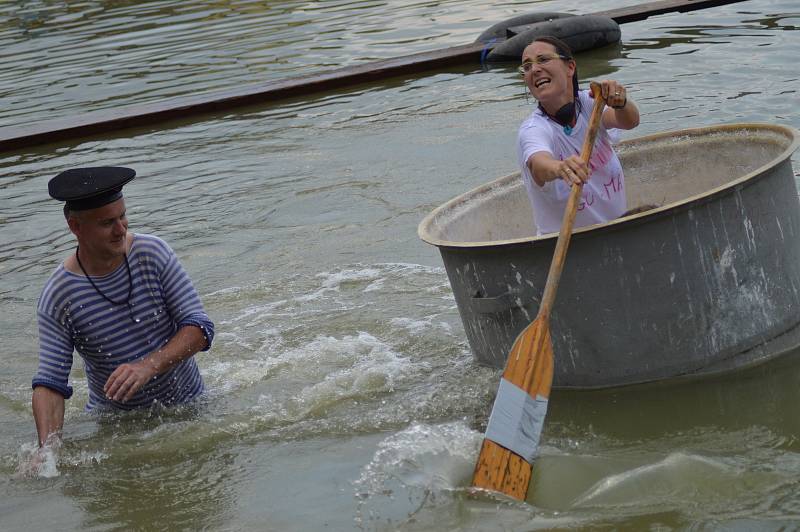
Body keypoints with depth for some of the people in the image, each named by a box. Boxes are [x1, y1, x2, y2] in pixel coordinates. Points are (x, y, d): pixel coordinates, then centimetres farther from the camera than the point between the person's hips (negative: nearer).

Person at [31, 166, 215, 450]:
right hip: (113, 416, 0)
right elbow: (49, 383, -19)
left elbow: (199, 327, -16)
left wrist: (148, 366, -34)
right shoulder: (57, 297, -17)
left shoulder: (153, 253, -14)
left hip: (186, 403, 0)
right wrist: (48, 447, -36)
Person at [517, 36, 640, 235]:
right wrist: (560, 168, -60)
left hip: (617, 226, 5)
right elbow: (538, 166, -36)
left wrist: (620, 103, -41)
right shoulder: (532, 130, -14)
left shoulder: (587, 103, 1)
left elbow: (630, 121, -17)